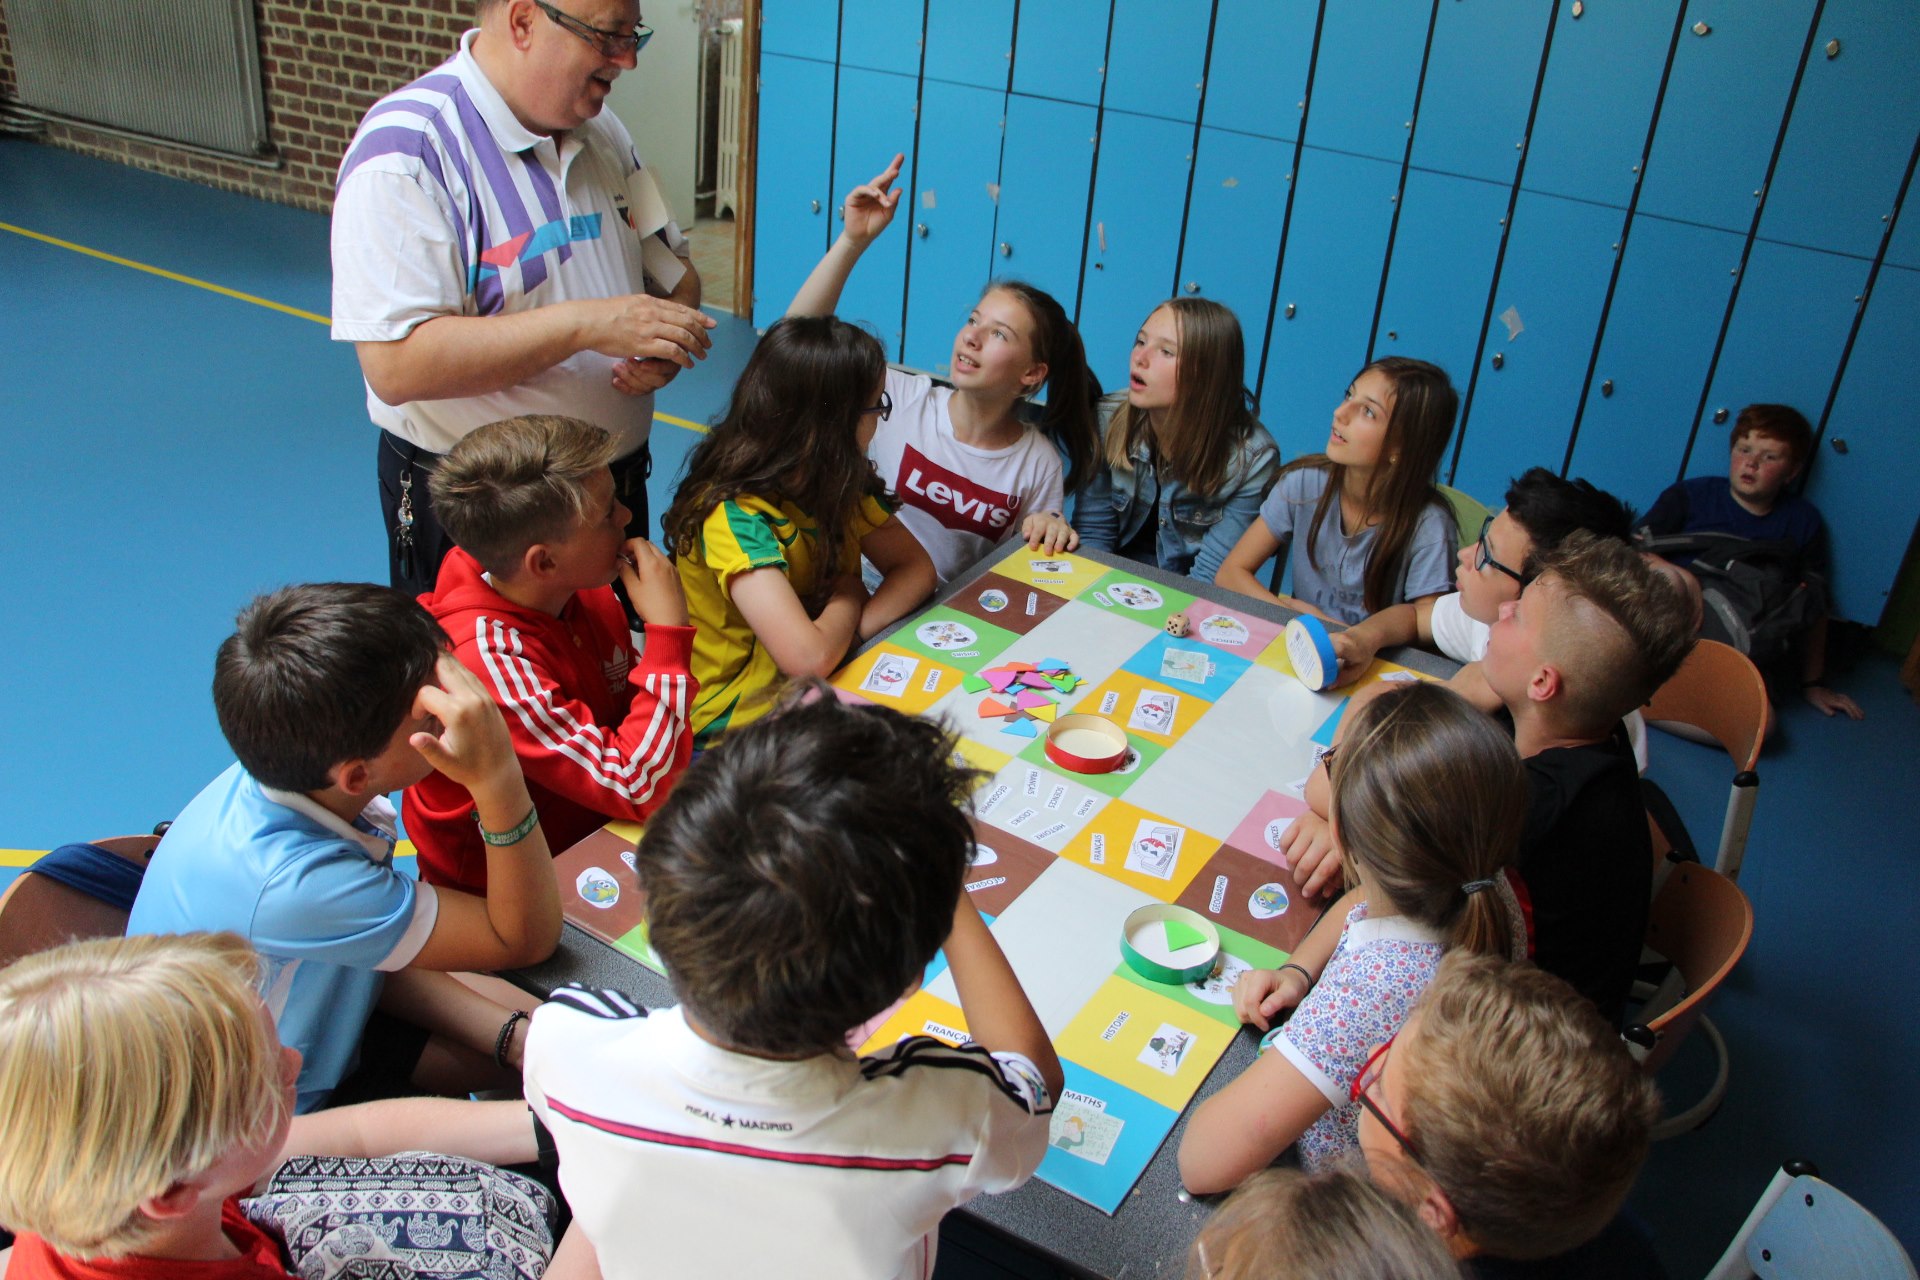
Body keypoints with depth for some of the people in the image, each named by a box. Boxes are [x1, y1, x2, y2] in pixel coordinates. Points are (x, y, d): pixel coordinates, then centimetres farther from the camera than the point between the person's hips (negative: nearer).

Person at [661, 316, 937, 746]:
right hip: (735, 723, -7)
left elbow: (915, 567, 1)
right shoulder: (736, 516, -27)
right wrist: (848, 600, -15)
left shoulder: (837, 483, -2)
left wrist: (852, 628, -18)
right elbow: (809, 657, -37)